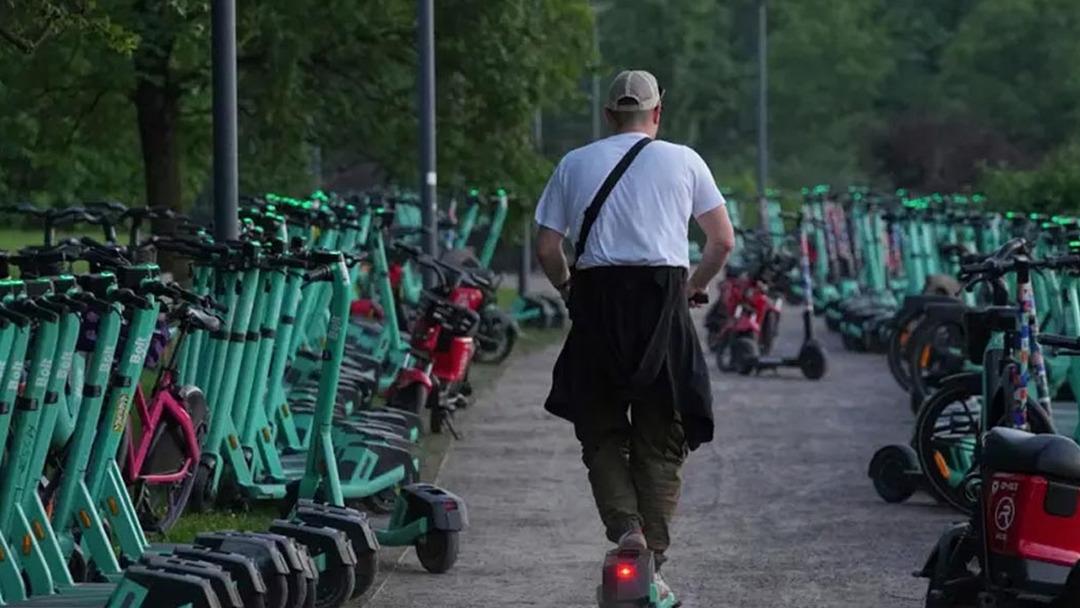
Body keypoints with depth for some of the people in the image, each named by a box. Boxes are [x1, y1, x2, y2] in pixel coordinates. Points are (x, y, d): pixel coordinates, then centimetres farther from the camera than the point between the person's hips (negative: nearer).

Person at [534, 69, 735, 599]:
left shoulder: (575, 164, 9)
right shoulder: (683, 161, 7)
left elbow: (545, 247, 6)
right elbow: (724, 241, 7)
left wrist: (567, 290, 22)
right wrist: (696, 286, 22)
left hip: (596, 298, 1)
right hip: (662, 298, -1)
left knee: (601, 432, 12)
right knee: (661, 439, 6)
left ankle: (623, 525, -11)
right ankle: (653, 559, 2)